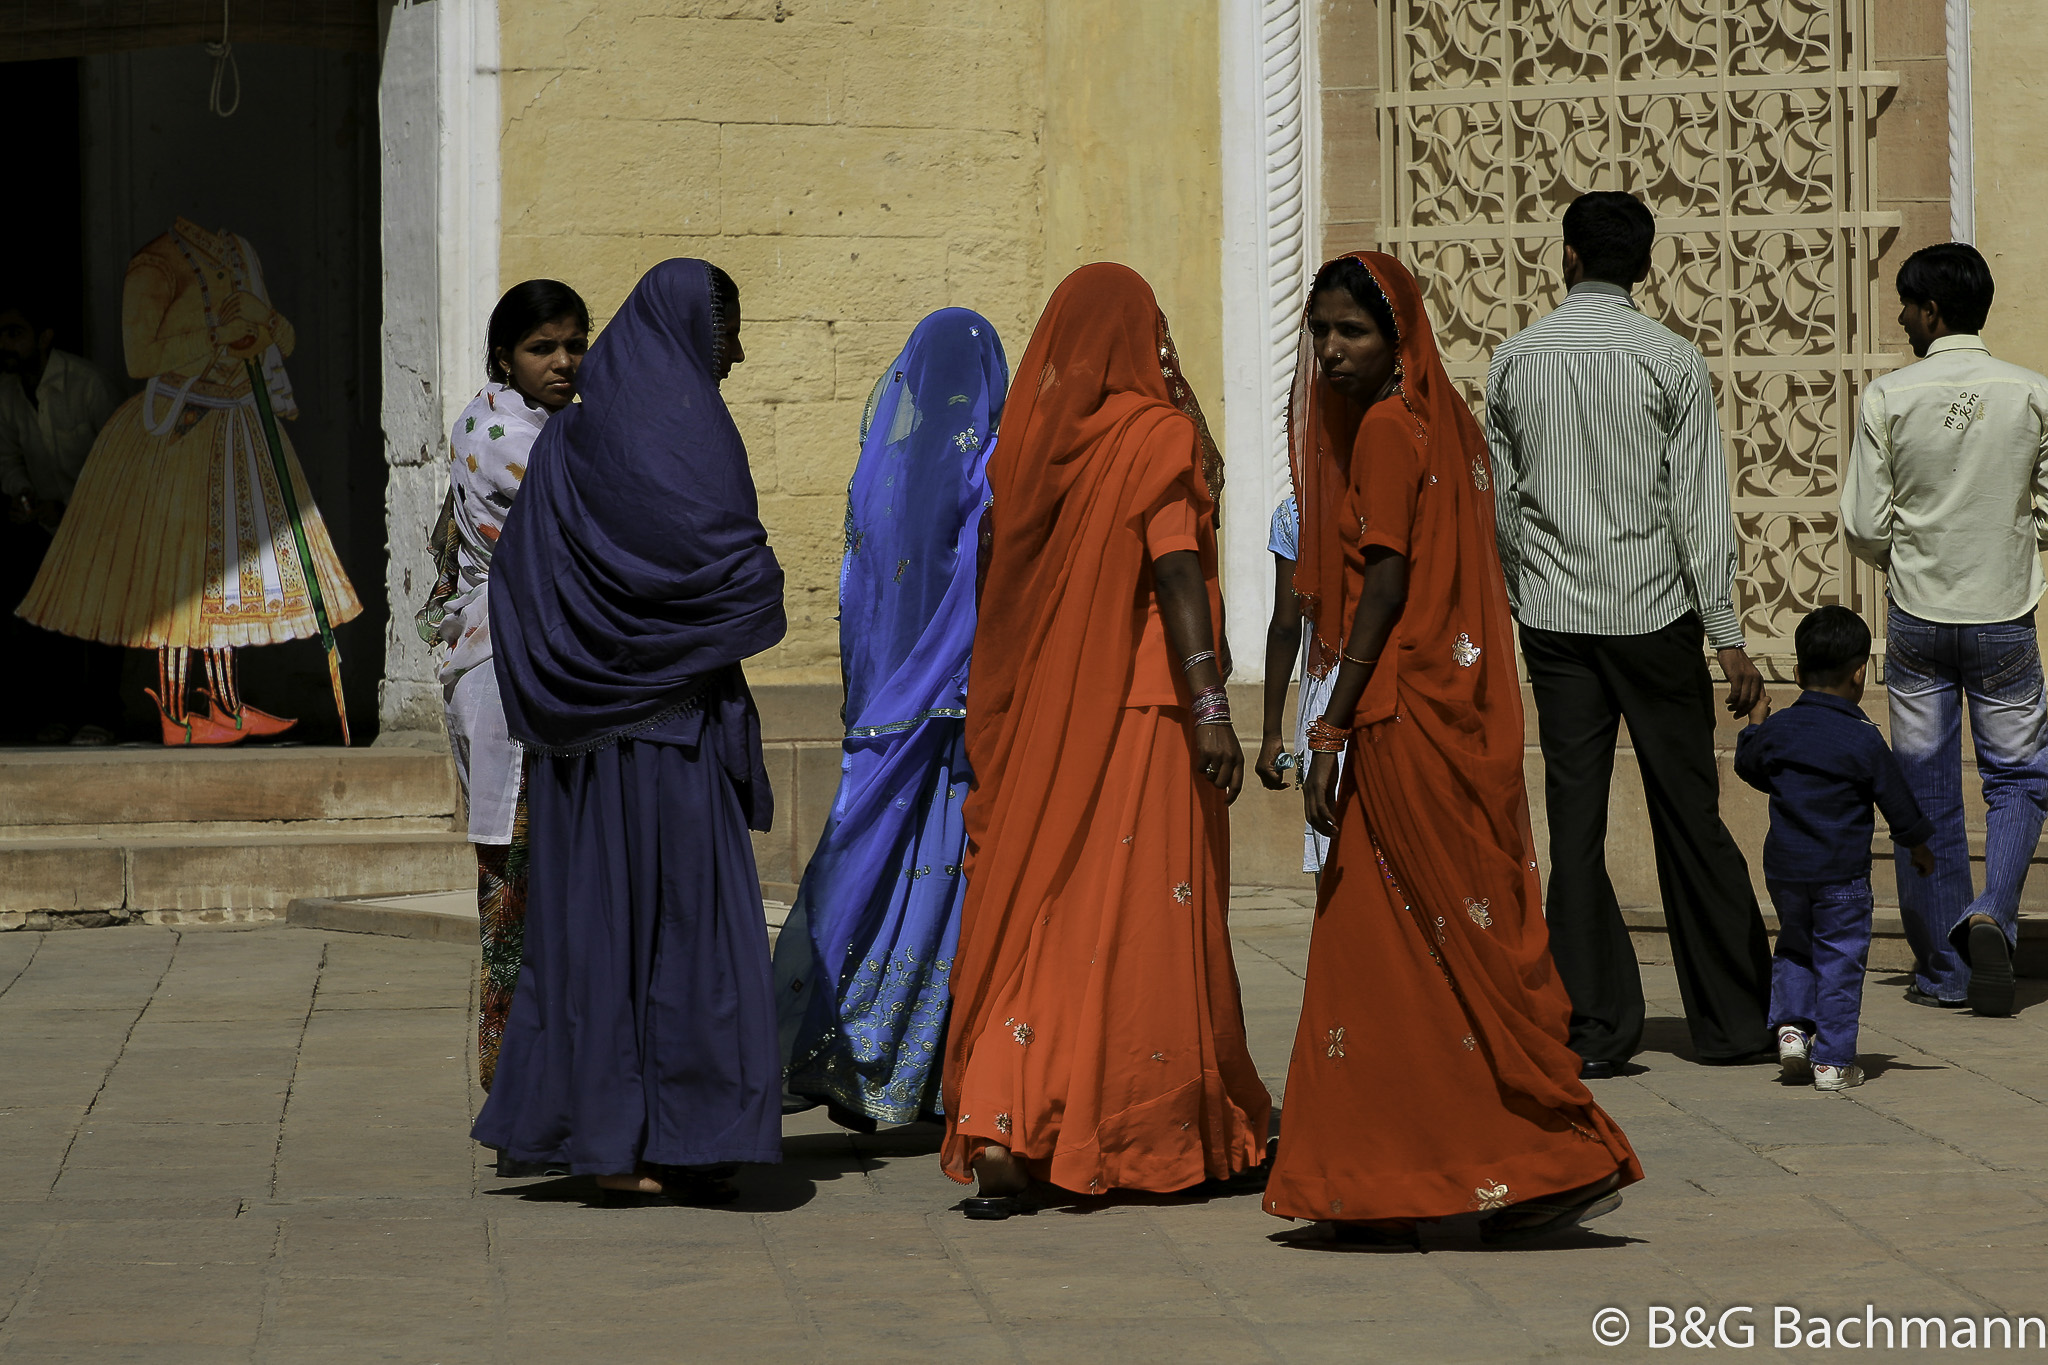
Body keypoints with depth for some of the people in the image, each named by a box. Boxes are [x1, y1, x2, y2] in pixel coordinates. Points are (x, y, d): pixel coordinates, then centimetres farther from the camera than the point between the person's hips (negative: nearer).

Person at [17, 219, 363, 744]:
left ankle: (226, 706, 17)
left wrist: (265, 324, -8)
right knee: (181, 563, -6)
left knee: (229, 560, 10)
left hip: (242, 428, 8)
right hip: (179, 432, -8)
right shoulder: (157, 264, -13)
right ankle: (174, 718, 0)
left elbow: (284, 340, 15)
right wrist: (218, 340, -22)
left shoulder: (240, 254, 12)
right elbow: (139, 356, -20)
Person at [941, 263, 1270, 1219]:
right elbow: (1177, 569, -17)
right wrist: (1210, 707, -19)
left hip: (1040, 713, 5)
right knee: (1146, 916, 4)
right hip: (1140, 710, -5)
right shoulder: (1153, 435, -9)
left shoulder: (1028, 440, 5)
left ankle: (1001, 1135, -2)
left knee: (1032, 921, 8)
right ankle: (1164, 1130, 15)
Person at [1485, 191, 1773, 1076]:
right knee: (1688, 814, 5)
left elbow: (1500, 502, 8)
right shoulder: (1672, 361, -5)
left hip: (1552, 616, 2)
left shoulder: (1515, 360, 3)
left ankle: (1594, 1027, 2)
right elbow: (1699, 503, -7)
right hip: (1653, 613, -2)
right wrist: (1726, 635, -5)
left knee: (1575, 821, 3)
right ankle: (1732, 1019, 11)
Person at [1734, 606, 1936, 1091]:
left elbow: (1749, 765, 17)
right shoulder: (1863, 740, -11)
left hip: (1784, 868, 4)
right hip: (1842, 871, -4)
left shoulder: (1778, 729, -1)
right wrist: (1918, 847, 13)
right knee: (1840, 961, 4)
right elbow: (1897, 801, -3)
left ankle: (1791, 1024, 7)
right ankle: (1832, 1060, 4)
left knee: (1794, 947, 24)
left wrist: (1754, 724, 34)